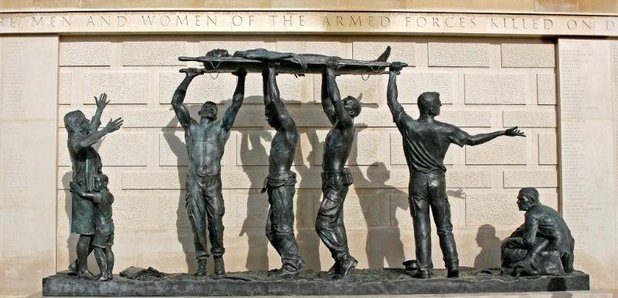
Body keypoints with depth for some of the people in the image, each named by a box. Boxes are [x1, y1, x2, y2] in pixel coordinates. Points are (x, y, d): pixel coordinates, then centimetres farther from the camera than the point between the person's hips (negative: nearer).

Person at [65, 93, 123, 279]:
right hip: (85, 195, -10)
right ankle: (83, 270, 9)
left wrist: (100, 110, 47)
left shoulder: (80, 137, 15)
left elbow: (92, 130, 39)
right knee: (86, 234, -3)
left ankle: (76, 265, 21)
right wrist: (106, 130, -44)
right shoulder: (75, 140, -14)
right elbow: (85, 144, -41)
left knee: (96, 234, 12)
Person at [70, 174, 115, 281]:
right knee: (107, 249, 11)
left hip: (102, 227, -9)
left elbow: (83, 194, -19)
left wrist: (74, 185, -3)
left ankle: (104, 274, -5)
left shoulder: (100, 196, -20)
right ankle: (109, 273, 14)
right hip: (110, 225, 9)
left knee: (98, 250, -3)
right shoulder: (108, 195, 8)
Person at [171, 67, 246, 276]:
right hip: (194, 180, 0)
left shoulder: (221, 128, 14)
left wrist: (241, 79, 6)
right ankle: (201, 261, 4)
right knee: (197, 222, -1)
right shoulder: (191, 127, 15)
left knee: (216, 221, -1)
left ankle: (218, 259, 9)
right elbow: (176, 102, 12)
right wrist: (189, 78, 9)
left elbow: (236, 104, 10)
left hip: (213, 180, 0)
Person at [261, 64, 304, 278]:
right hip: (276, 186, 9)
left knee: (284, 228, -5)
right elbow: (269, 101, 21)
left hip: (283, 185, -9)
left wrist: (272, 74, -5)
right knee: (272, 230, 11)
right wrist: (265, 77, 21)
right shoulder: (280, 132, 17)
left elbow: (275, 101, -12)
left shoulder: (289, 129, -7)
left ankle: (290, 266, 2)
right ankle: (293, 261, 18)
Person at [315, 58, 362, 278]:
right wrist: (325, 76, 15)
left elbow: (335, 99, -22)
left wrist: (331, 73, -15)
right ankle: (342, 262, 13)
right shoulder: (338, 124, 12)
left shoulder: (347, 125, -12)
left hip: (337, 181, -10)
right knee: (335, 223, 10)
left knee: (323, 223, -11)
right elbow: (327, 102, 19)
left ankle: (344, 259, -7)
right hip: (333, 180, 10)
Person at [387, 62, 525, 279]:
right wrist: (503, 133, 11)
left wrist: (393, 75, 12)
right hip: (437, 180, 0)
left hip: (417, 180, 0)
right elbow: (472, 140, 3)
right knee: (444, 227, 7)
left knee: (422, 227, 1)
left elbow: (392, 101, 3)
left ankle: (424, 269, -1)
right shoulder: (445, 130, -6)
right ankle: (453, 266, 3)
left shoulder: (409, 127, -6)